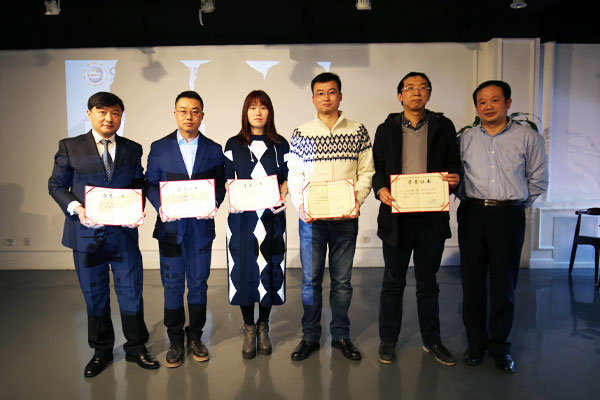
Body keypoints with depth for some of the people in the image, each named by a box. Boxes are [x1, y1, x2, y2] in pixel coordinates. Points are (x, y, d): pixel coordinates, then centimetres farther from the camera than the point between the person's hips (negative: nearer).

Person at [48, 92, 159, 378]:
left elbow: (139, 184, 7)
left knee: (131, 292, 7)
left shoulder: (132, 149, 7)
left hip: (124, 232, 1)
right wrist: (76, 209, -14)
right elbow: (56, 184, 3)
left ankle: (136, 347, 27)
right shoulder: (70, 147, 2)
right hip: (87, 234, 0)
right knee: (94, 295, 13)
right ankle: (101, 351, 32)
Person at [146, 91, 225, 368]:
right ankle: (175, 341, 23)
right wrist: (160, 206, -13)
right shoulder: (159, 148, 4)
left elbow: (220, 184, 5)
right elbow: (150, 184, 5)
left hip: (201, 226, 1)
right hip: (171, 226, 0)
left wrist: (213, 204, -14)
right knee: (172, 285, 7)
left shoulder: (213, 149, 5)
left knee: (198, 283, 10)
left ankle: (195, 337, 27)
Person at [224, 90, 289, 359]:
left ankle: (263, 326, 24)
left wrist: (282, 191, -11)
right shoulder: (234, 145, 8)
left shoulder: (280, 144, 9)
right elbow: (227, 180, 8)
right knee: (244, 270, 1)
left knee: (270, 269, 4)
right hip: (242, 216, 0)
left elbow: (288, 177, 8)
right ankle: (249, 329, 20)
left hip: (272, 216, 1)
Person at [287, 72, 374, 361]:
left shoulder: (358, 132, 6)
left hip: (345, 218, 1)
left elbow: (366, 172, 5)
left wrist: (356, 201, -10)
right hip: (311, 218, 0)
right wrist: (300, 205, -11)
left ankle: (341, 335, 27)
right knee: (310, 279, 7)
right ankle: (310, 337, 23)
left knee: (342, 280, 10)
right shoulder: (301, 134, 5)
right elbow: (294, 176, 4)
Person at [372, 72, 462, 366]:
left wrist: (454, 178, -14)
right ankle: (388, 339, 26)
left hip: (432, 217, 1)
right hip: (396, 215, 0)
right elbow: (376, 168, 5)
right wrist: (380, 189, -14)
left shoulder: (443, 127, 8)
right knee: (393, 282, 10)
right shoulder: (386, 129, 7)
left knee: (428, 282, 14)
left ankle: (431, 340, 30)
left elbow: (454, 164, 9)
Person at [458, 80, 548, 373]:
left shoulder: (528, 137, 4)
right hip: (472, 215, 2)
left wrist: (517, 204, 9)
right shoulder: (465, 139, 8)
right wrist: (469, 200, 7)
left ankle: (499, 346, 21)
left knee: (504, 283, 5)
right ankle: (476, 343, 21)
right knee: (472, 281, 6)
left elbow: (538, 179, 10)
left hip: (509, 216, -1)